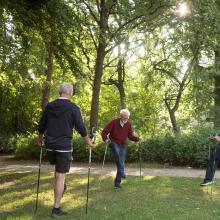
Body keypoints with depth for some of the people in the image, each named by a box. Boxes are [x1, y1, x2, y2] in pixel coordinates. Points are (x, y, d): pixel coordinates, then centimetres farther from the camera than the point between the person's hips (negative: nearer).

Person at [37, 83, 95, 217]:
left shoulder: (49, 106, 4)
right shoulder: (73, 108, -9)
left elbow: (41, 126, 11)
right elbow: (80, 127, -7)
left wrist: (40, 138, 30)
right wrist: (88, 141, 8)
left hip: (50, 145, 4)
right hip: (64, 145, -4)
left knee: (58, 169, 33)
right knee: (61, 176, 0)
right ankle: (56, 209, 3)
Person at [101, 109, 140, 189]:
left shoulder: (129, 124, -2)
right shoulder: (114, 122, -12)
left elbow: (130, 136, 4)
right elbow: (104, 132, -12)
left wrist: (137, 138, -14)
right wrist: (106, 139, -30)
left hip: (123, 146, 3)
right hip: (114, 143, -3)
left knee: (121, 164, 1)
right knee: (117, 152, -37)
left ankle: (117, 183, 11)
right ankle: (122, 172, -39)